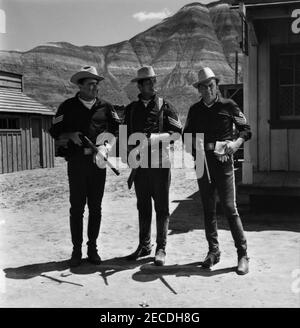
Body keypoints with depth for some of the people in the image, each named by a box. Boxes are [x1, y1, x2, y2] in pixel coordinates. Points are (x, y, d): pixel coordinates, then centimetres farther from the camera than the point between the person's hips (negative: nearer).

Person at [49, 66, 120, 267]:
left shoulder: (105, 107, 9)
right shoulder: (68, 106, 6)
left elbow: (118, 129, 8)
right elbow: (55, 132, 6)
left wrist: (107, 146, -8)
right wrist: (70, 135, -13)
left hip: (98, 161, 2)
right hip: (76, 162, -1)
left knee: (95, 207, 6)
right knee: (77, 207, 0)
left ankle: (93, 248, 18)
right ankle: (76, 250, 10)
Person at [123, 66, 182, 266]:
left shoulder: (165, 106, 2)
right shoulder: (131, 109, 13)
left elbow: (178, 133, -5)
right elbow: (127, 135, 19)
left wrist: (152, 137, -16)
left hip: (160, 163, -3)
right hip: (140, 164, 4)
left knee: (161, 207, 2)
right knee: (143, 207, 11)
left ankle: (161, 249, 11)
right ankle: (144, 245, 22)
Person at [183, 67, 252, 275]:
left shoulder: (228, 106, 2)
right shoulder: (195, 110, 11)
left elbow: (246, 129, 4)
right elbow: (187, 135, 17)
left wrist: (237, 142, -15)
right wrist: (192, 146, -4)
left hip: (223, 162, -4)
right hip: (202, 164, 4)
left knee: (230, 207, -6)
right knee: (208, 209, 9)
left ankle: (243, 255, 3)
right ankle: (213, 251, 21)